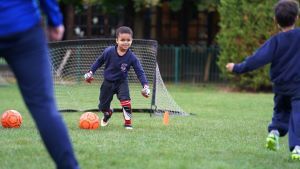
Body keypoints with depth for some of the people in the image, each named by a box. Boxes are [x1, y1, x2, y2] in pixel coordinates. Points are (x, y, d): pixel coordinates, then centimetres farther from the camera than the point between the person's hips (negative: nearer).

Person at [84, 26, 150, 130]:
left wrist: (145, 86, -28)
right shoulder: (109, 51, -19)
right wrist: (90, 72, 1)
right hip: (108, 82, 1)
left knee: (125, 100, -28)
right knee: (103, 106, 10)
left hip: (121, 82, -1)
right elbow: (99, 61, 0)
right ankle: (108, 114, 47)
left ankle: (128, 122, -12)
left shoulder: (132, 57, -19)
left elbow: (140, 72, -17)